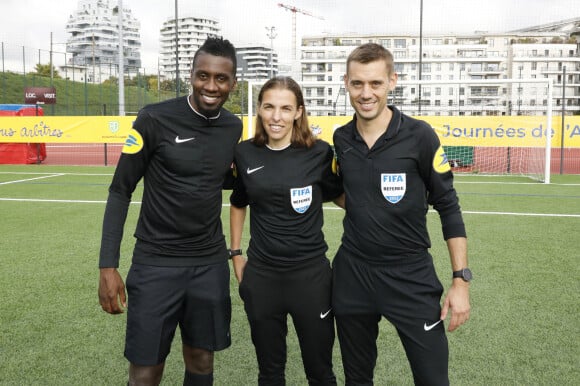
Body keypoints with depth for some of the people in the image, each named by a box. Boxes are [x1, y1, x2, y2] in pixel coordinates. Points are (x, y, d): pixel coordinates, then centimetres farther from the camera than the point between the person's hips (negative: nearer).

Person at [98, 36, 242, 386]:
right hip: (156, 261, -4)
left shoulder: (233, 127, 3)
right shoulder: (155, 119, -12)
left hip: (211, 262, 4)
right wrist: (108, 266, -10)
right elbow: (121, 191, -6)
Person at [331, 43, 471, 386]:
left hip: (411, 276, -3)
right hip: (352, 274, 4)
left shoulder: (419, 136, -11)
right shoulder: (341, 138, 2)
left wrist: (461, 280, -10)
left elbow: (448, 207, -7)